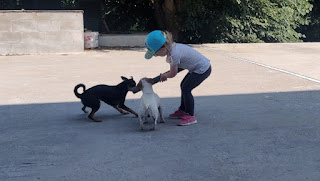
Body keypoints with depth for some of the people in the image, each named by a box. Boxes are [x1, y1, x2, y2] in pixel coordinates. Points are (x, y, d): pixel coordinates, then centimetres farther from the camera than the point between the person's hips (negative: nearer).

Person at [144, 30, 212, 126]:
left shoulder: (174, 54, -29)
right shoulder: (172, 47, 0)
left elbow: (173, 74, -16)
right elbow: (177, 67, 14)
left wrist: (164, 76, 4)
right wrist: (165, 74, 6)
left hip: (203, 69, -10)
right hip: (198, 67, 10)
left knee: (186, 89, -9)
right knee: (183, 86, 17)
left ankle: (190, 116, -2)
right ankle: (182, 111, 30)